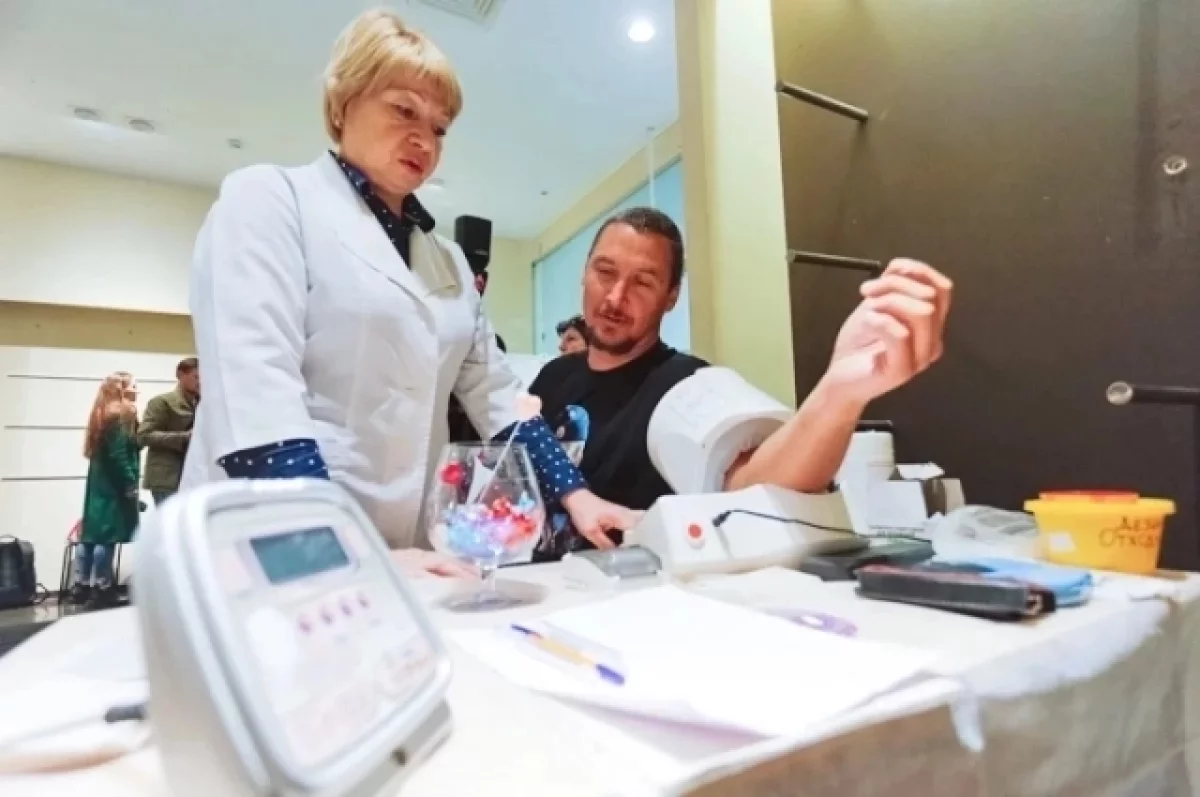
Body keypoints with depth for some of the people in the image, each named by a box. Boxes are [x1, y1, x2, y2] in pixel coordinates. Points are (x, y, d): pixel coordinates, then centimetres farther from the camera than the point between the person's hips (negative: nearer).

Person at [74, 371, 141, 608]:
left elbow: (101, 451, 16)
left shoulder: (102, 414, 15)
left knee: (92, 532, 11)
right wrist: (131, 485, -17)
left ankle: (81, 586, 17)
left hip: (99, 482, 10)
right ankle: (101, 590, -3)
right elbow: (119, 455, -19)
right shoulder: (121, 415, -13)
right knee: (107, 535, -6)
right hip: (114, 484, -9)